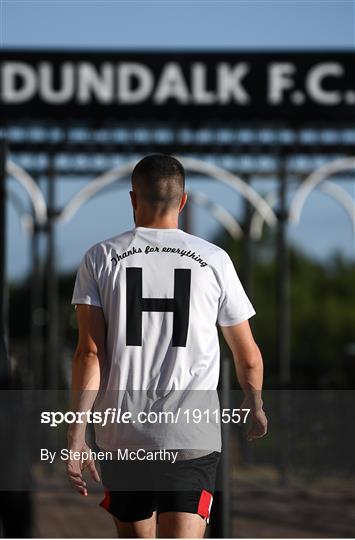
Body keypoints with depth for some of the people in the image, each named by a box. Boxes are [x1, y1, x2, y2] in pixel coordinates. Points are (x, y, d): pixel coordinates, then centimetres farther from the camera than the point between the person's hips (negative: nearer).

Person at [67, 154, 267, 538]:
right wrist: (255, 406, 30)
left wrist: (76, 434, -6)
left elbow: (89, 354, -6)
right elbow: (247, 357, 11)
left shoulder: (100, 258, 3)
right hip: (193, 435, -1)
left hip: (122, 436, 1)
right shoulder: (214, 260, 3)